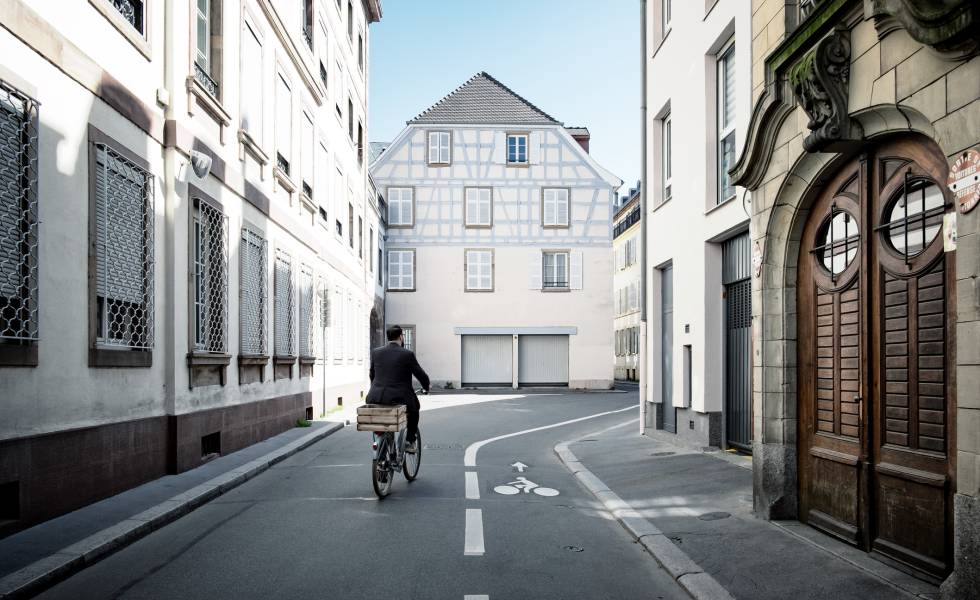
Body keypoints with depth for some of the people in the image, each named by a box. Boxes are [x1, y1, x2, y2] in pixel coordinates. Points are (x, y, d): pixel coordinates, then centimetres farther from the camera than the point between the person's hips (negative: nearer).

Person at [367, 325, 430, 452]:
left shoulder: (375, 352, 7)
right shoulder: (407, 354, -4)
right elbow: (421, 375, 2)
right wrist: (426, 388, 24)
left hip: (375, 398, 3)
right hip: (399, 398, -3)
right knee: (414, 406, 28)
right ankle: (410, 442, 24)